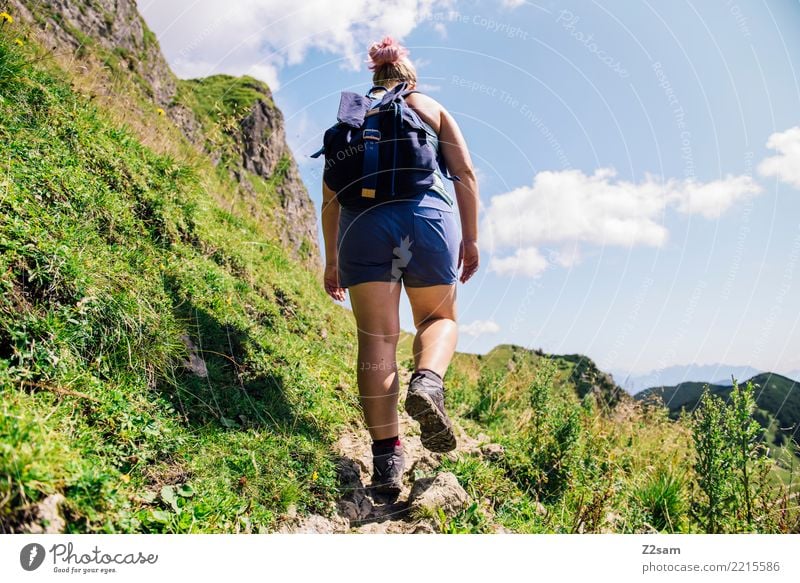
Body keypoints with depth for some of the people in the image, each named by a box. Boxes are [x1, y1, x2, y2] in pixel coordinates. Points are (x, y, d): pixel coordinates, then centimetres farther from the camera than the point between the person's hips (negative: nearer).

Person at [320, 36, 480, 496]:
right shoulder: (433, 109, 22)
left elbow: (331, 196, 17)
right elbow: (466, 173, 8)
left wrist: (332, 260, 20)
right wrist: (470, 238, 9)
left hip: (364, 221, 1)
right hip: (429, 215, 0)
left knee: (377, 337, 0)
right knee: (440, 318, 16)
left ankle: (387, 455, -5)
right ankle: (428, 382, -16)